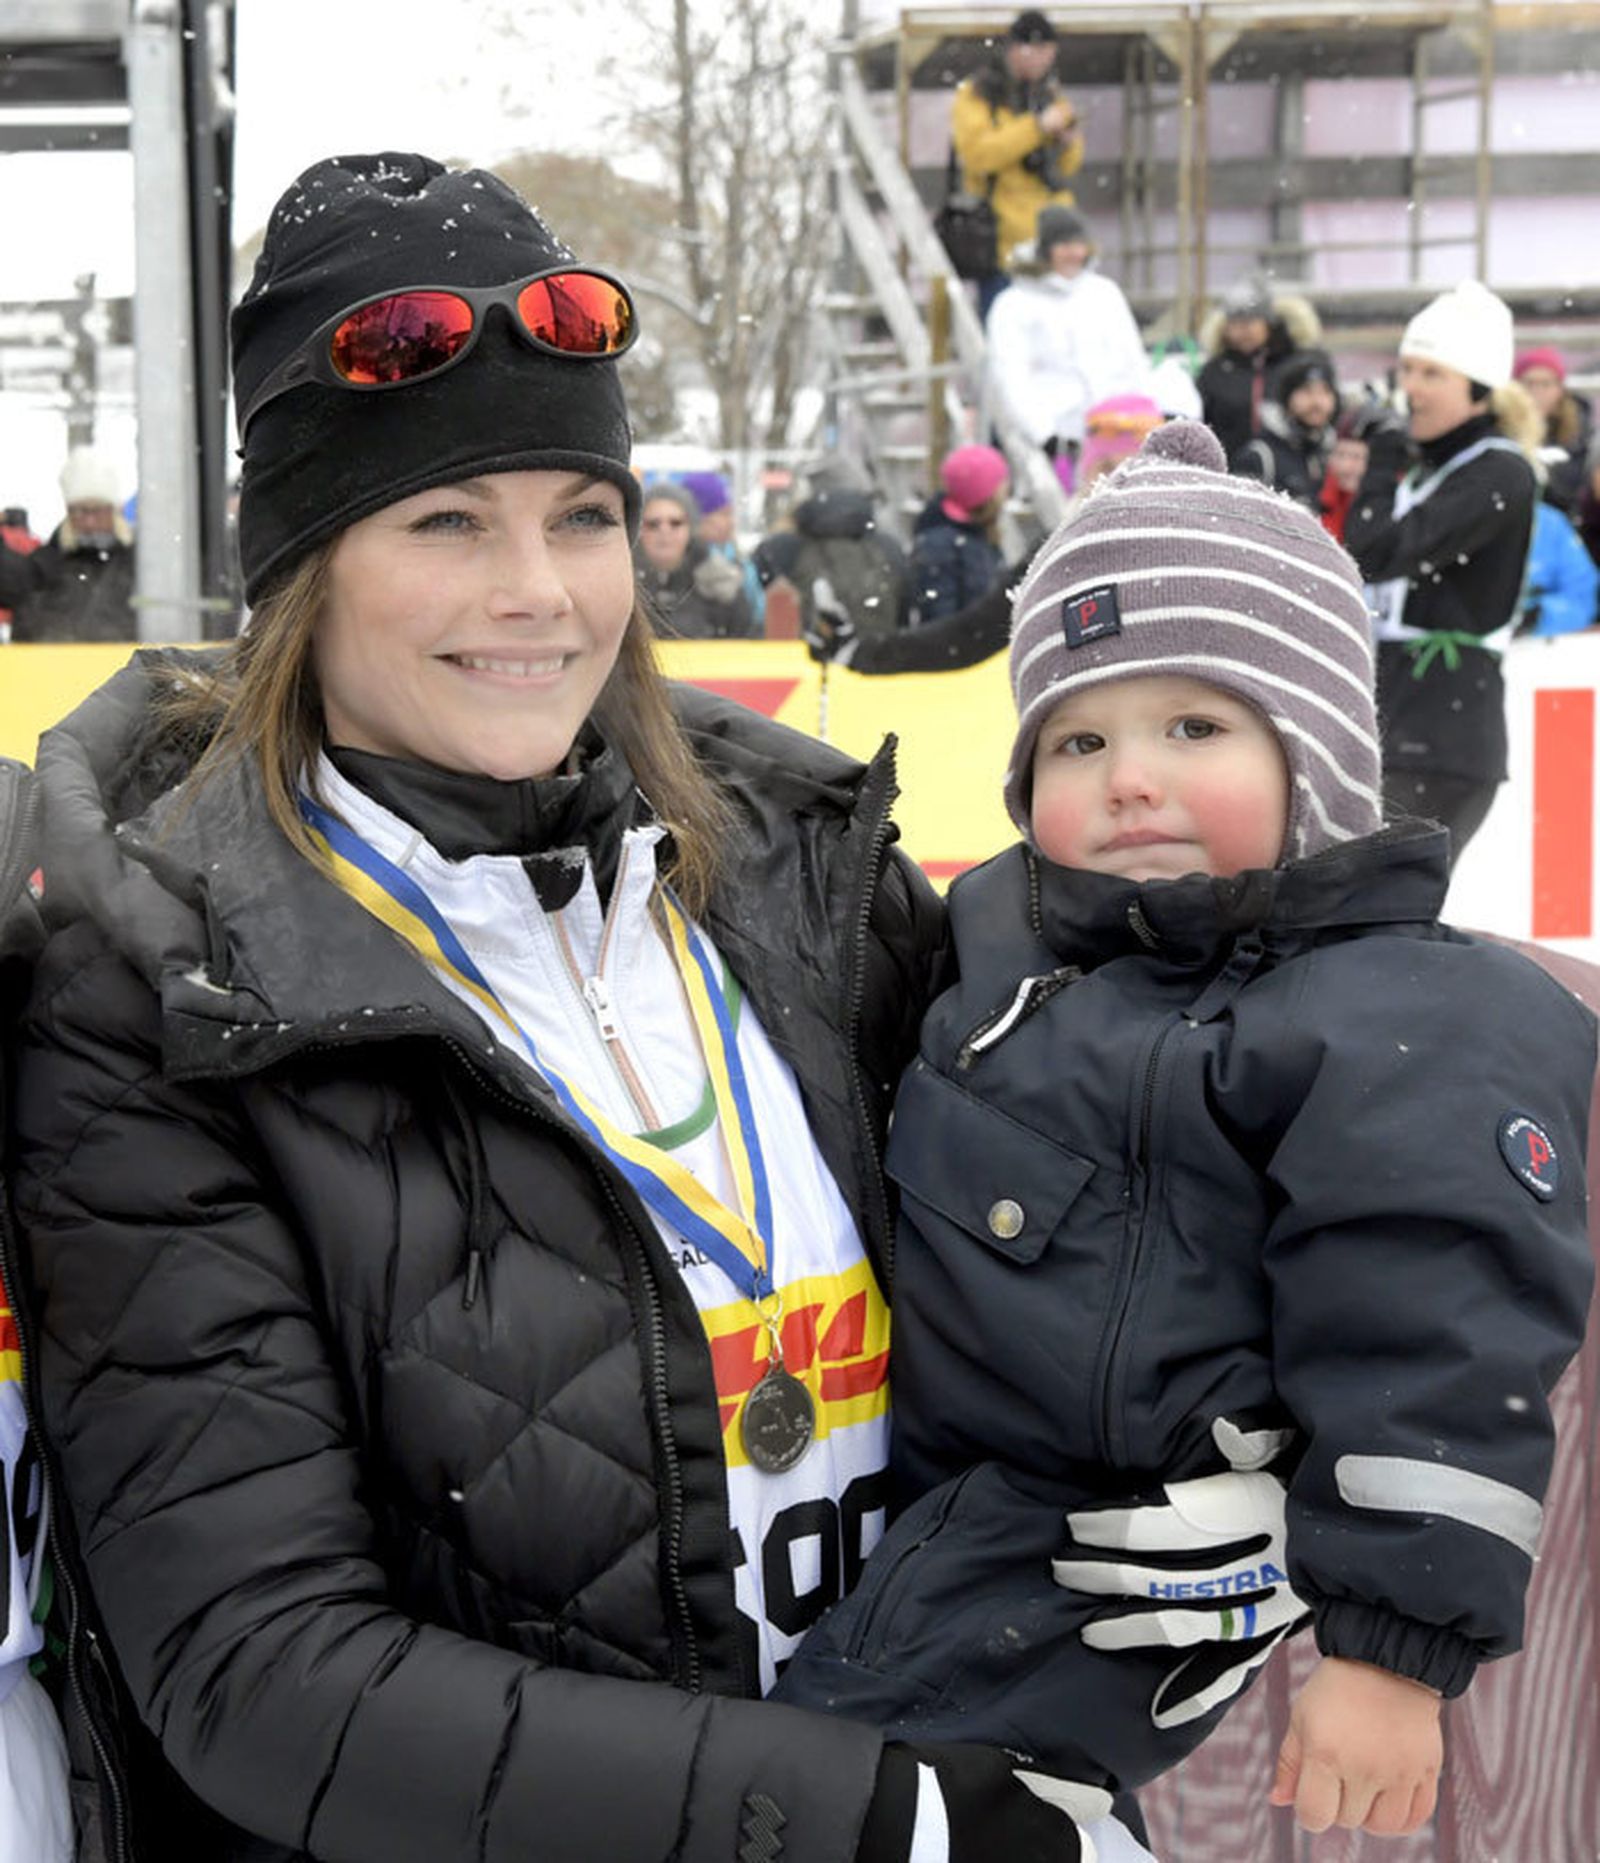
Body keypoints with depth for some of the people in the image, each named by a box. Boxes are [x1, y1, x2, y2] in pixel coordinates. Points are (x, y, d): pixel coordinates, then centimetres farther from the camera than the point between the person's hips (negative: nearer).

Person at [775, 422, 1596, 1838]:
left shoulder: (1415, 1035, -18)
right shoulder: (1006, 938, 8)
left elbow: (1431, 1362, -19)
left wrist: (1396, 1651, -20)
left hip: (1080, 1608, -9)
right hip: (939, 1496, 9)